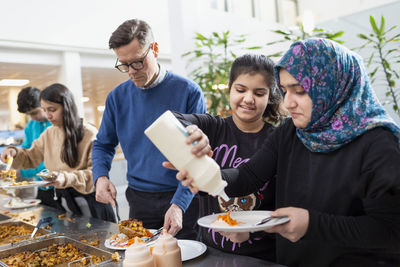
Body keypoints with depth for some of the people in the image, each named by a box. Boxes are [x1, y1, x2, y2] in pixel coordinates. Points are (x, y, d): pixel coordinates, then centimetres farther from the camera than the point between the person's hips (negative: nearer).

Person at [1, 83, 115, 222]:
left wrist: (68, 179, -31)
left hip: (88, 197, -5)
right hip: (60, 197, 5)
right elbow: (31, 157, 17)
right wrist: (15, 152, -4)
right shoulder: (48, 133, 7)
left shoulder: (90, 134, -15)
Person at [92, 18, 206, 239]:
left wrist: (179, 204, -21)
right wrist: (100, 177, -8)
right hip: (139, 201, 3)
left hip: (183, 199, -3)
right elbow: (103, 145, 13)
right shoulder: (117, 97, 3)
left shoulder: (188, 92, -10)